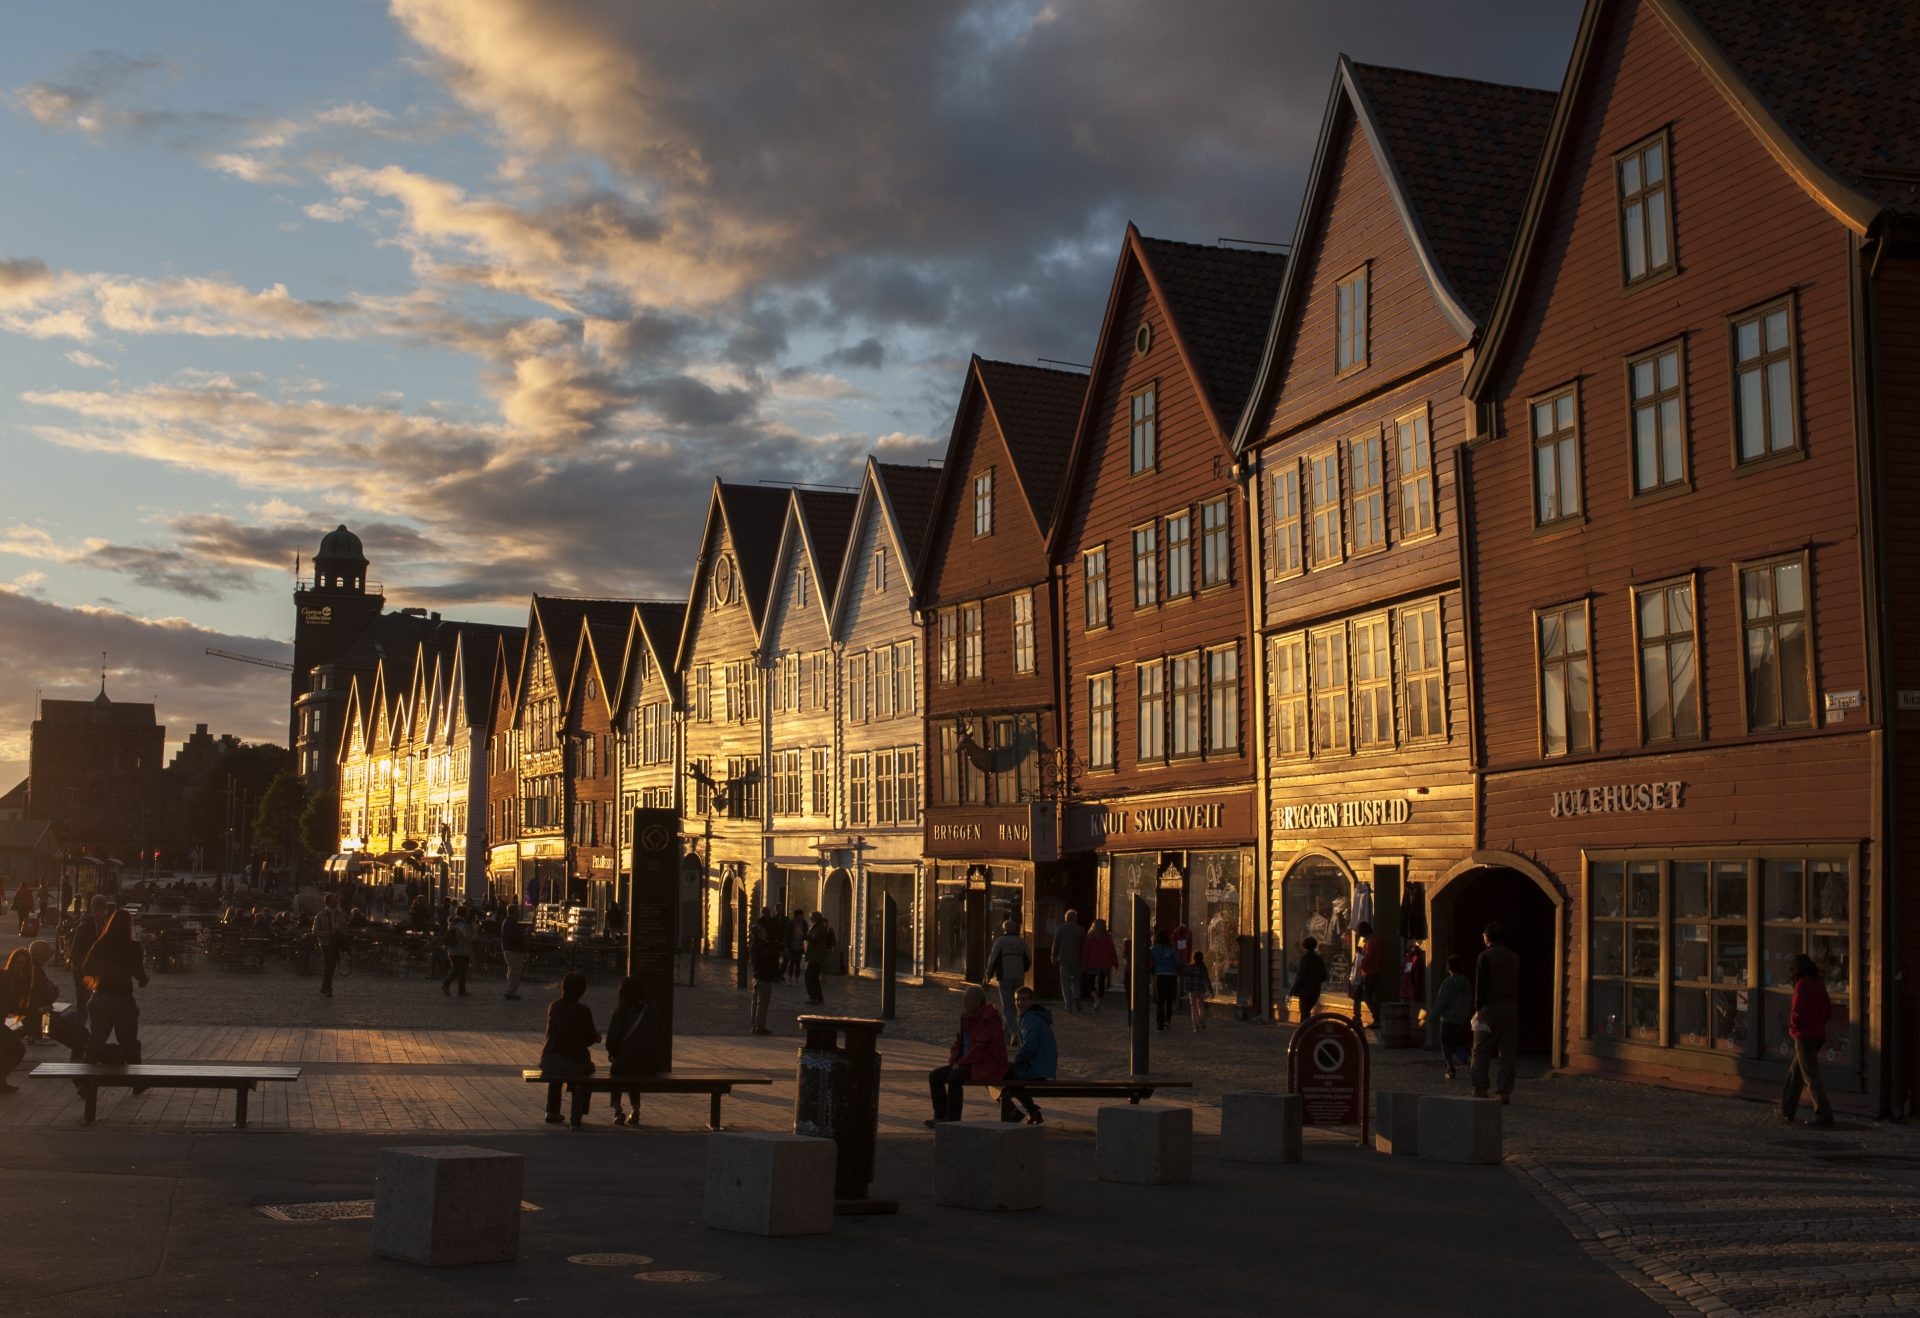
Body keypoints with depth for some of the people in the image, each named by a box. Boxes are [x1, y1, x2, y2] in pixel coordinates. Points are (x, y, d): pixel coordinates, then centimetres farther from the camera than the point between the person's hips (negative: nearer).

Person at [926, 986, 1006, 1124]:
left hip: (988, 1066, -9)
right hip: (969, 1064, 10)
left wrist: (961, 1063, -19)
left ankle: (953, 1120, -25)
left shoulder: (989, 1018, -16)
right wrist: (954, 1061, 0)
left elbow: (981, 1047, -22)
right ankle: (940, 1116, -2)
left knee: (954, 1076, -32)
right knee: (935, 1075, -3)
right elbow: (959, 1042, 17)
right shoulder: (967, 1017, 13)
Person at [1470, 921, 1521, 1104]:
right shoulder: (1514, 957, 10)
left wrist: (1478, 1008, -5)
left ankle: (1480, 1090, -1)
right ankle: (1505, 1092, 3)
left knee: (1481, 1051, 3)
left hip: (1491, 1008, -4)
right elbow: (1518, 985, 11)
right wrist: (1515, 1005, 13)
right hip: (1511, 1009, 4)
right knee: (1507, 1053, 6)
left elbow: (1481, 985, -9)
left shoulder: (1485, 956, -6)